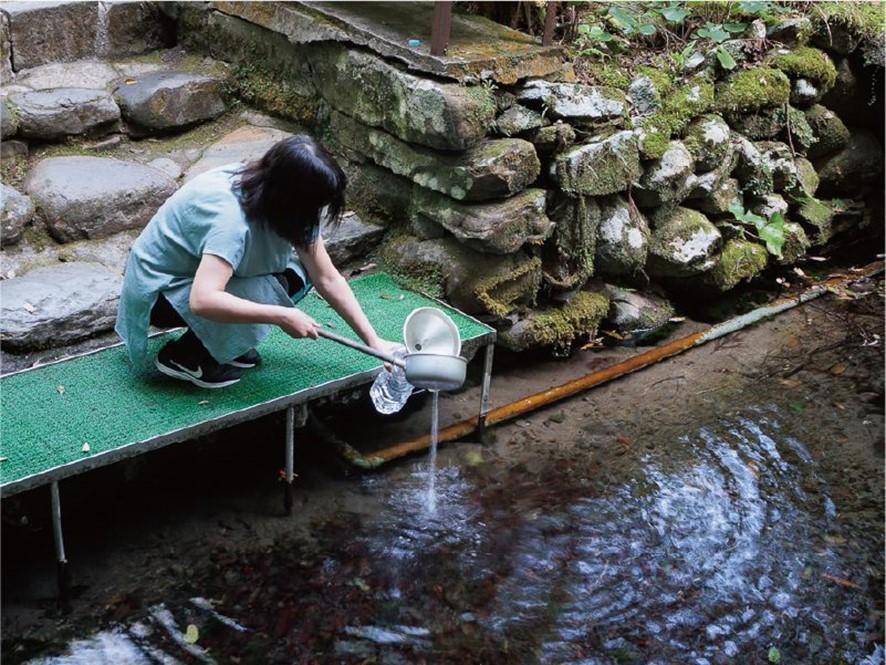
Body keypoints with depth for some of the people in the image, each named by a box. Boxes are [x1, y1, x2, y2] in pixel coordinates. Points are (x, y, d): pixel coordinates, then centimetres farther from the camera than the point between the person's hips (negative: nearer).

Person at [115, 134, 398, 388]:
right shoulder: (231, 216, -36)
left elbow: (328, 279, -6)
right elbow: (203, 300, -45)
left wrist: (374, 342, -9)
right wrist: (282, 316, -38)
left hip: (198, 269, 8)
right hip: (158, 290, -8)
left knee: (297, 275, -8)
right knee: (266, 294, -27)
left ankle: (213, 339, 7)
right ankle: (183, 356, -6)